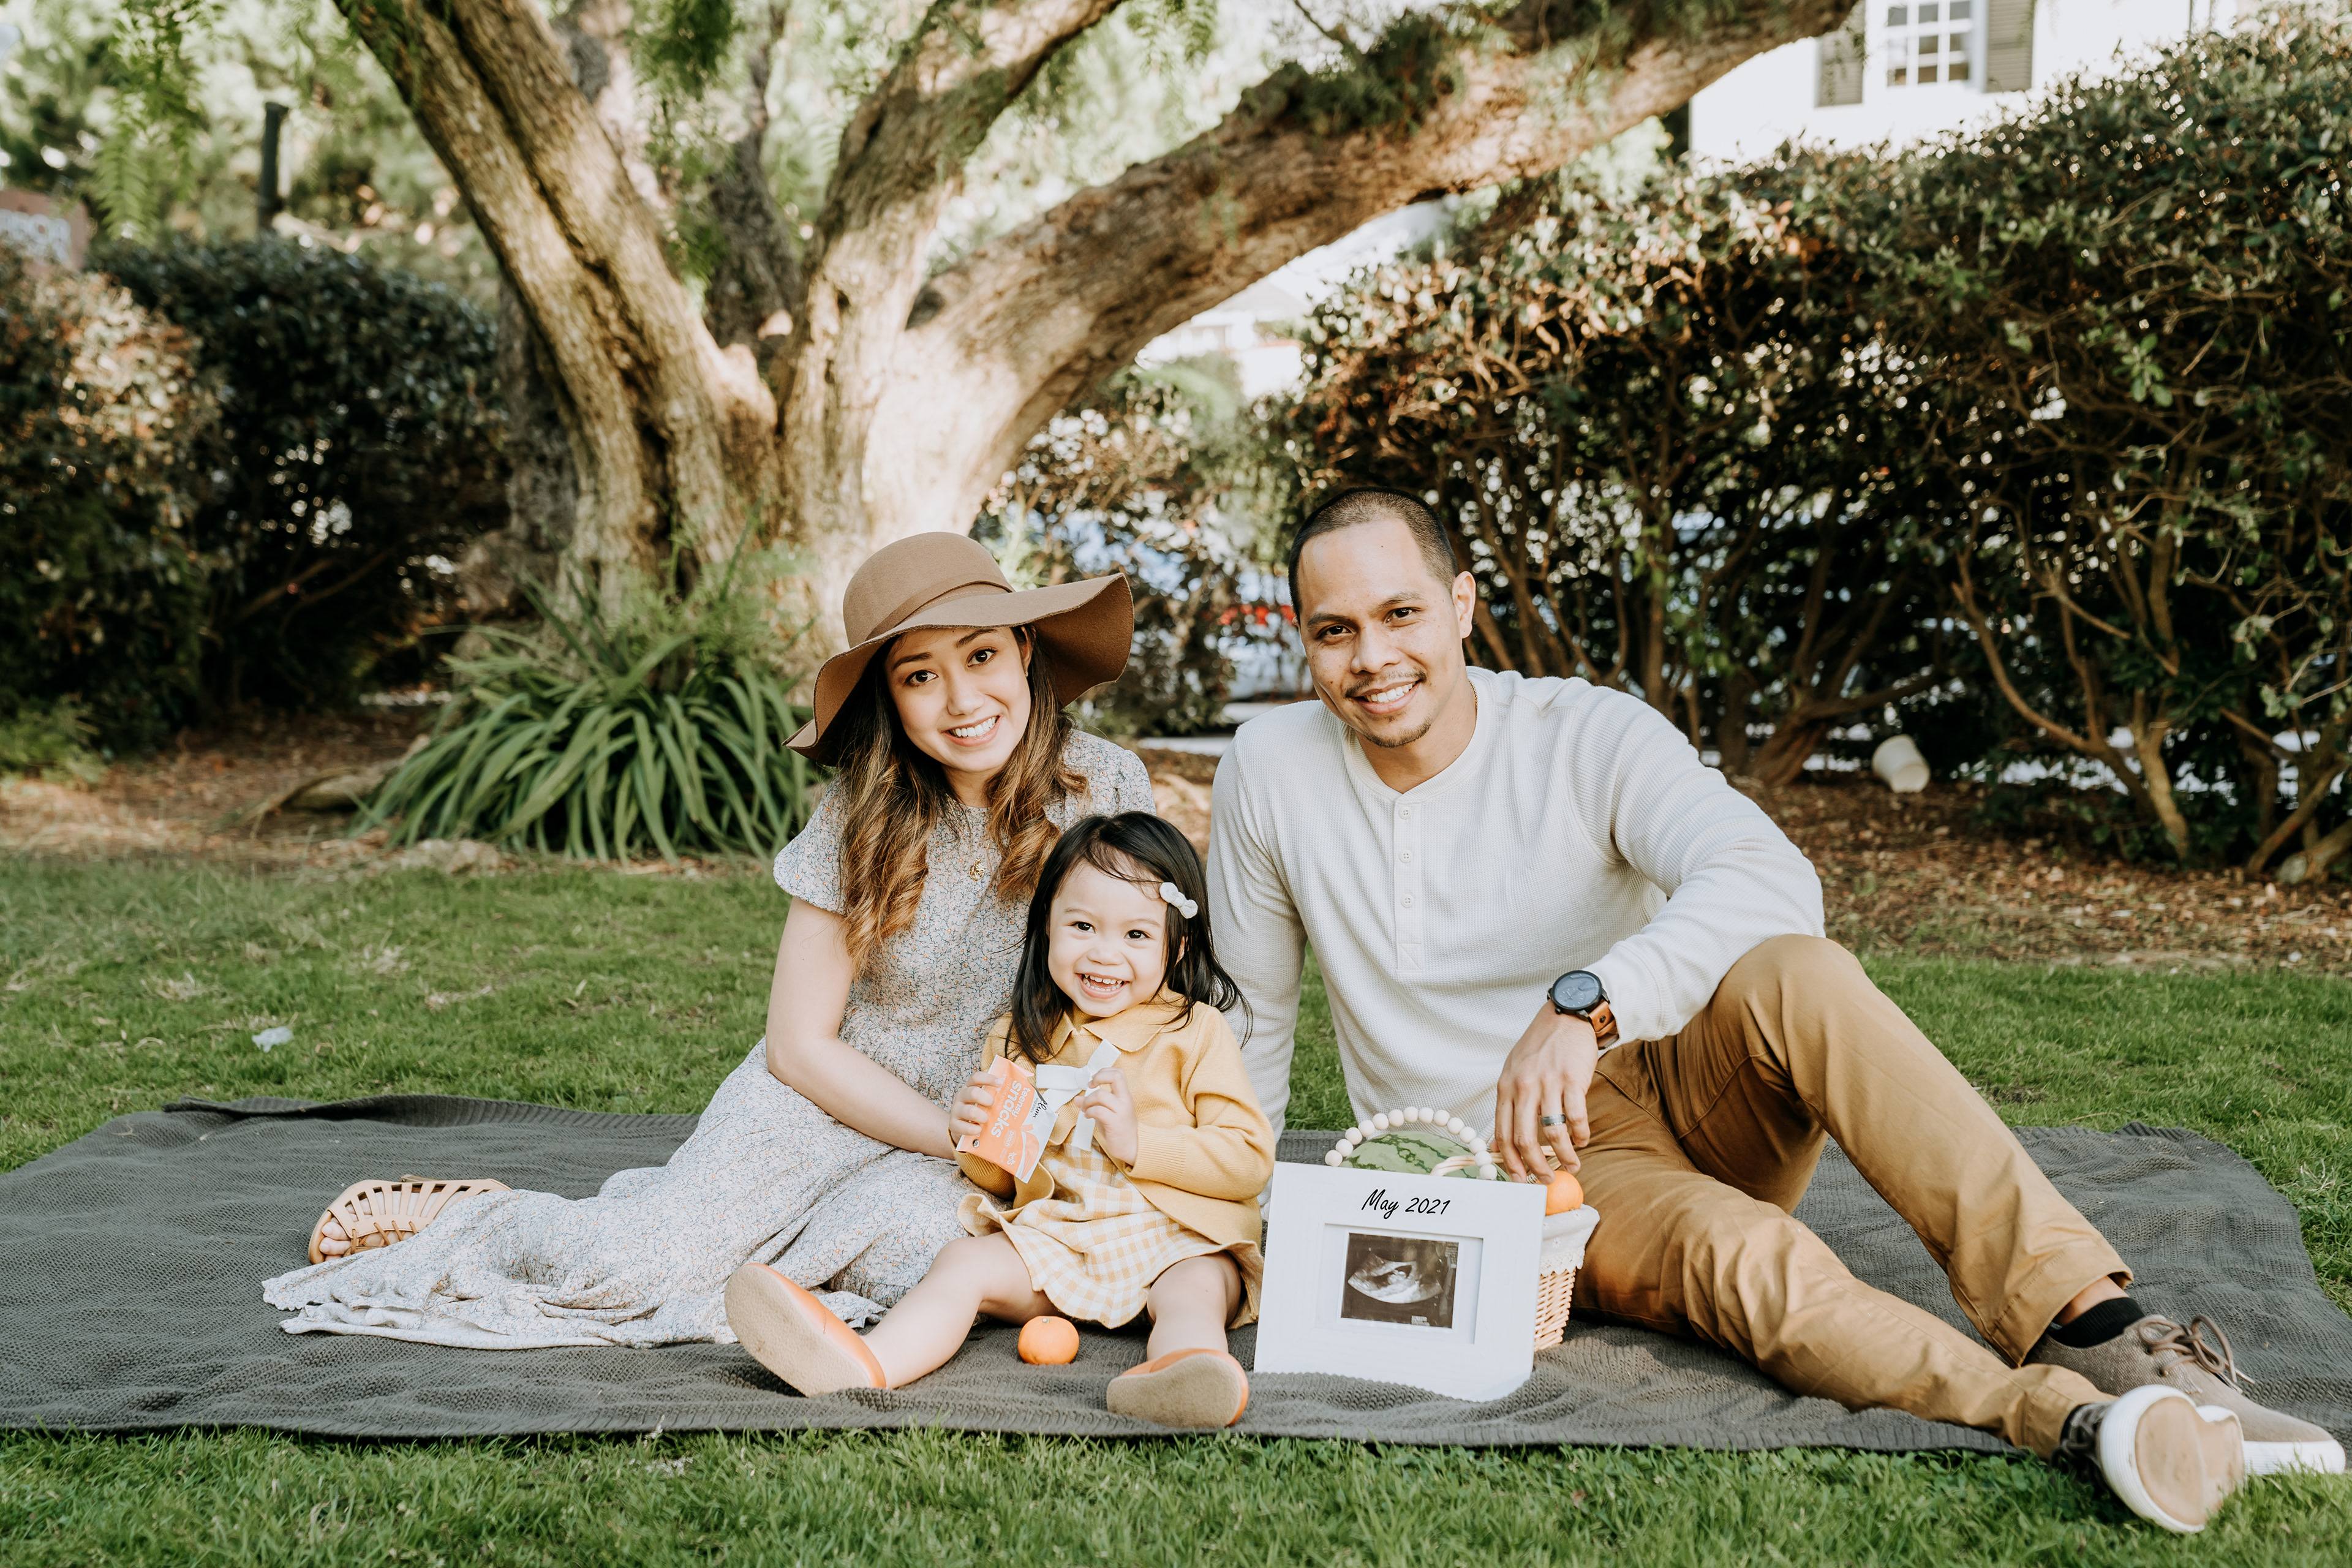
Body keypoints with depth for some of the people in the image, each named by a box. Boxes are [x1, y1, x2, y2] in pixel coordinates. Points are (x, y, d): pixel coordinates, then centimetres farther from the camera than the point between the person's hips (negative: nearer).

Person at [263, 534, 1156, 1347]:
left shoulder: (1105, 787, -10)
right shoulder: (862, 815, -12)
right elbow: (800, 1044, -10)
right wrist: (967, 1143, -15)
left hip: (1012, 1126, 2)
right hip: (826, 1103, -1)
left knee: (914, 1247, -33)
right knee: (628, 1274, -22)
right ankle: (475, 1219, 13)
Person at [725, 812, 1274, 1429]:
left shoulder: (1197, 1033, 1)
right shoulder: (1022, 1039, 13)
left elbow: (1250, 1159, -6)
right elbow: (1002, 1180, 19)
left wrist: (1138, 1141, -15)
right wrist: (979, 1138, -5)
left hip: (1177, 1243, -3)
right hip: (1054, 1235, 3)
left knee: (1194, 1289, -34)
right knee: (965, 1261, -20)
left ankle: (1178, 1370, -68)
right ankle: (864, 1366, -46)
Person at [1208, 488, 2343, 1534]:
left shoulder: (1588, 737, -10)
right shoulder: (1270, 772, -5)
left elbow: (1771, 882, -29)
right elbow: (1252, 1016, 8)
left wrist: (1582, 1006, -42)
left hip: (1668, 1087, 1)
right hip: (1509, 1170, 0)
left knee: (1792, 976, -34)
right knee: (1742, 1260, -34)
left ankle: (2098, 1330, -41)